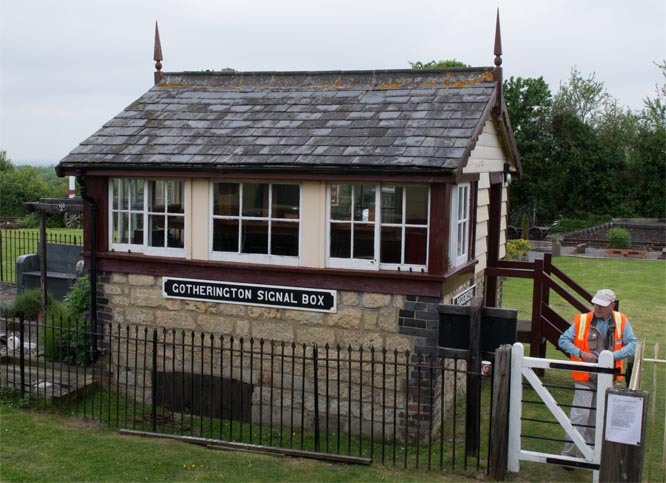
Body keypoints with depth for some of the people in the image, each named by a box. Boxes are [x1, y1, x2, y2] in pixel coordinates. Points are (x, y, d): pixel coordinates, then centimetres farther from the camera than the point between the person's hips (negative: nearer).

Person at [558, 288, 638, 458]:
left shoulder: (621, 321, -1)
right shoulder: (581, 320, -6)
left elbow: (633, 344, -5)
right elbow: (563, 340, -2)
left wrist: (613, 355, -19)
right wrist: (581, 353, -16)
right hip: (585, 377, -2)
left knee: (598, 418, 14)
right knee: (579, 416, -7)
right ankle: (569, 453, 2)